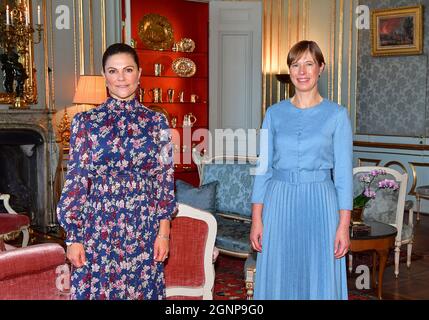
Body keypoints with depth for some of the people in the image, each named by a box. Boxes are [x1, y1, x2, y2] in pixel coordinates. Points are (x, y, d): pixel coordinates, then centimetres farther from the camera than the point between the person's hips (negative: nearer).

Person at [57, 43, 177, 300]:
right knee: (97, 290, 8)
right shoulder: (86, 122, -1)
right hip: (98, 230, -1)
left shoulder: (156, 122, 2)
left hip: (144, 230, 1)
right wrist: (73, 237, -4)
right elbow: (75, 182, -1)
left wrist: (163, 231, -1)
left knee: (142, 289, 9)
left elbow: (165, 180, 4)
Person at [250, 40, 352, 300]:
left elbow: (343, 173, -2)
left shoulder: (337, 115, -1)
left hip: (319, 203, -2)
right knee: (279, 279, 9)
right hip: (279, 203, 2)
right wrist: (256, 218, 0)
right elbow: (263, 168, 5)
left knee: (319, 280, 6)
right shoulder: (274, 113, 5)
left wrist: (344, 225, -7)